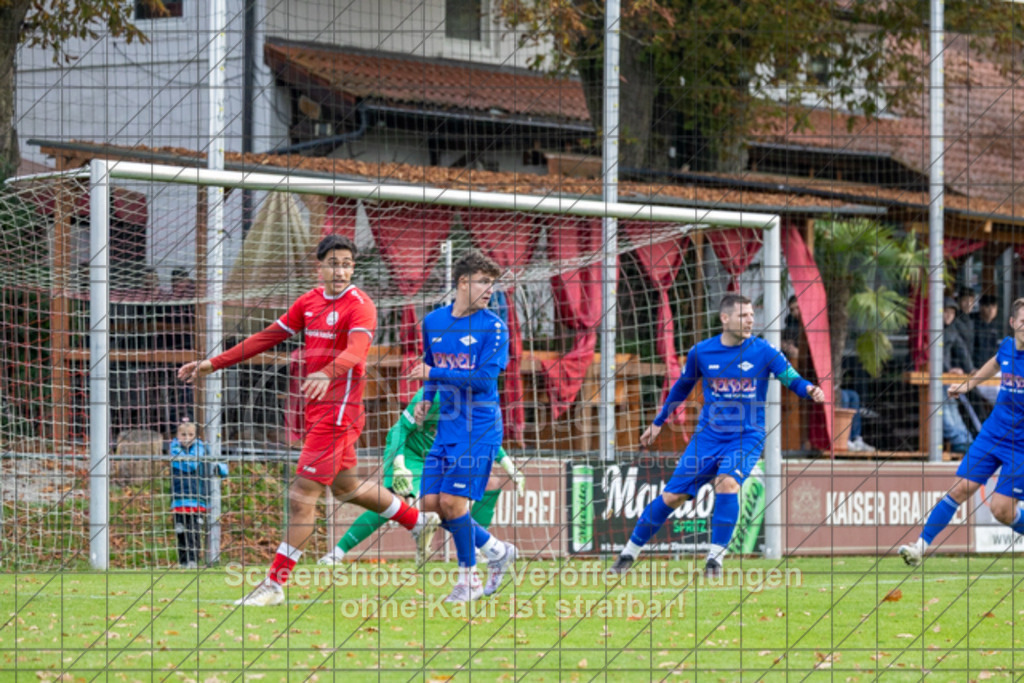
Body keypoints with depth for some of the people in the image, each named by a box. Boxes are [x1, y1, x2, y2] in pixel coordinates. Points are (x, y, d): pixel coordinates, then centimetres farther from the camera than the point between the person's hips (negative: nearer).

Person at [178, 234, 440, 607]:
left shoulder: (359, 306, -12)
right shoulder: (309, 302, 10)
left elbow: (356, 351, -30)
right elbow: (267, 338, 16)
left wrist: (327, 373, -50)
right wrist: (213, 364, 14)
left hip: (339, 408, -8)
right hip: (317, 407, 8)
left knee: (302, 494, -9)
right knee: (345, 486, 22)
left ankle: (275, 583, -5)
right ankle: (418, 520, 42)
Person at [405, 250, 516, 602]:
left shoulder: (493, 327, -9)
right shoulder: (433, 322, 8)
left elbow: (485, 378, -17)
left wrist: (435, 374, -16)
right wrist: (426, 398, 10)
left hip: (479, 427, -6)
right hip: (447, 426, 6)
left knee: (453, 500, -12)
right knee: (431, 502, 2)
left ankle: (469, 578, 5)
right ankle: (495, 550, 19)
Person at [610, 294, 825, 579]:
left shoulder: (763, 351, -5)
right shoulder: (701, 352, 0)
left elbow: (792, 379, -6)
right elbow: (682, 386, 17)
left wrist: (809, 389, -29)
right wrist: (658, 422, 24)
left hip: (747, 436, -2)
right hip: (708, 435, 2)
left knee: (727, 482, -30)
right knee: (672, 496, -2)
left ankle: (716, 557, -19)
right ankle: (629, 552, 15)